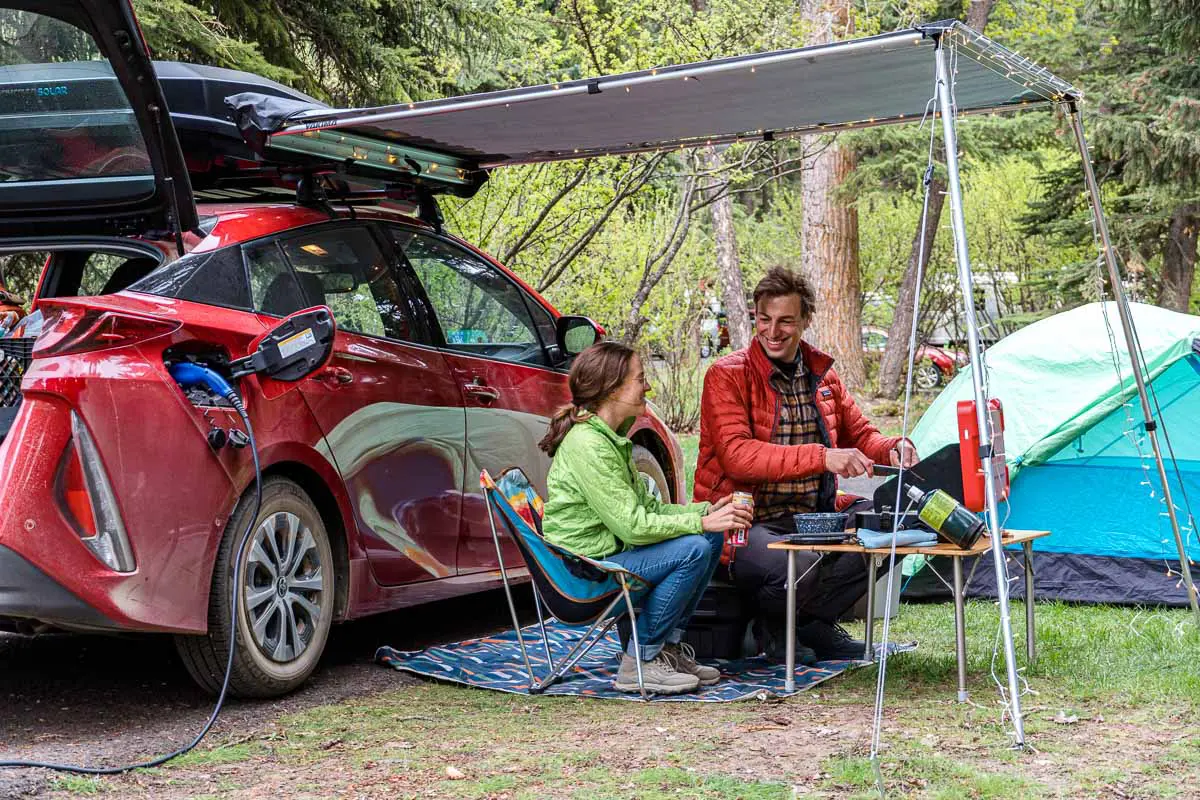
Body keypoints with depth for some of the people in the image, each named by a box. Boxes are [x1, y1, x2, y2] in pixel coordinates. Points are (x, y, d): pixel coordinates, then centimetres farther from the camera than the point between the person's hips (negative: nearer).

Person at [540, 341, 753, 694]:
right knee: (693, 549, -23)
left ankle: (669, 646, 10)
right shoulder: (588, 445, -21)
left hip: (608, 553, 10)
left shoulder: (612, 439, 12)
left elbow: (647, 507, 13)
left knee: (712, 538, 5)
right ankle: (639, 663, -12)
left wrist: (707, 511, -1)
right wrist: (702, 522, -18)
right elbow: (632, 525, -24)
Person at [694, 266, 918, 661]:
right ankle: (771, 622, 1)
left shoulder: (821, 373, 11)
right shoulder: (727, 376, -9)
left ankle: (813, 622, -3)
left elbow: (860, 434, 21)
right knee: (801, 566, -36)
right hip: (748, 524, -7)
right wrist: (821, 457, -33)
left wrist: (893, 448, -5)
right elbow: (737, 456, -23)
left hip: (814, 517, 7)